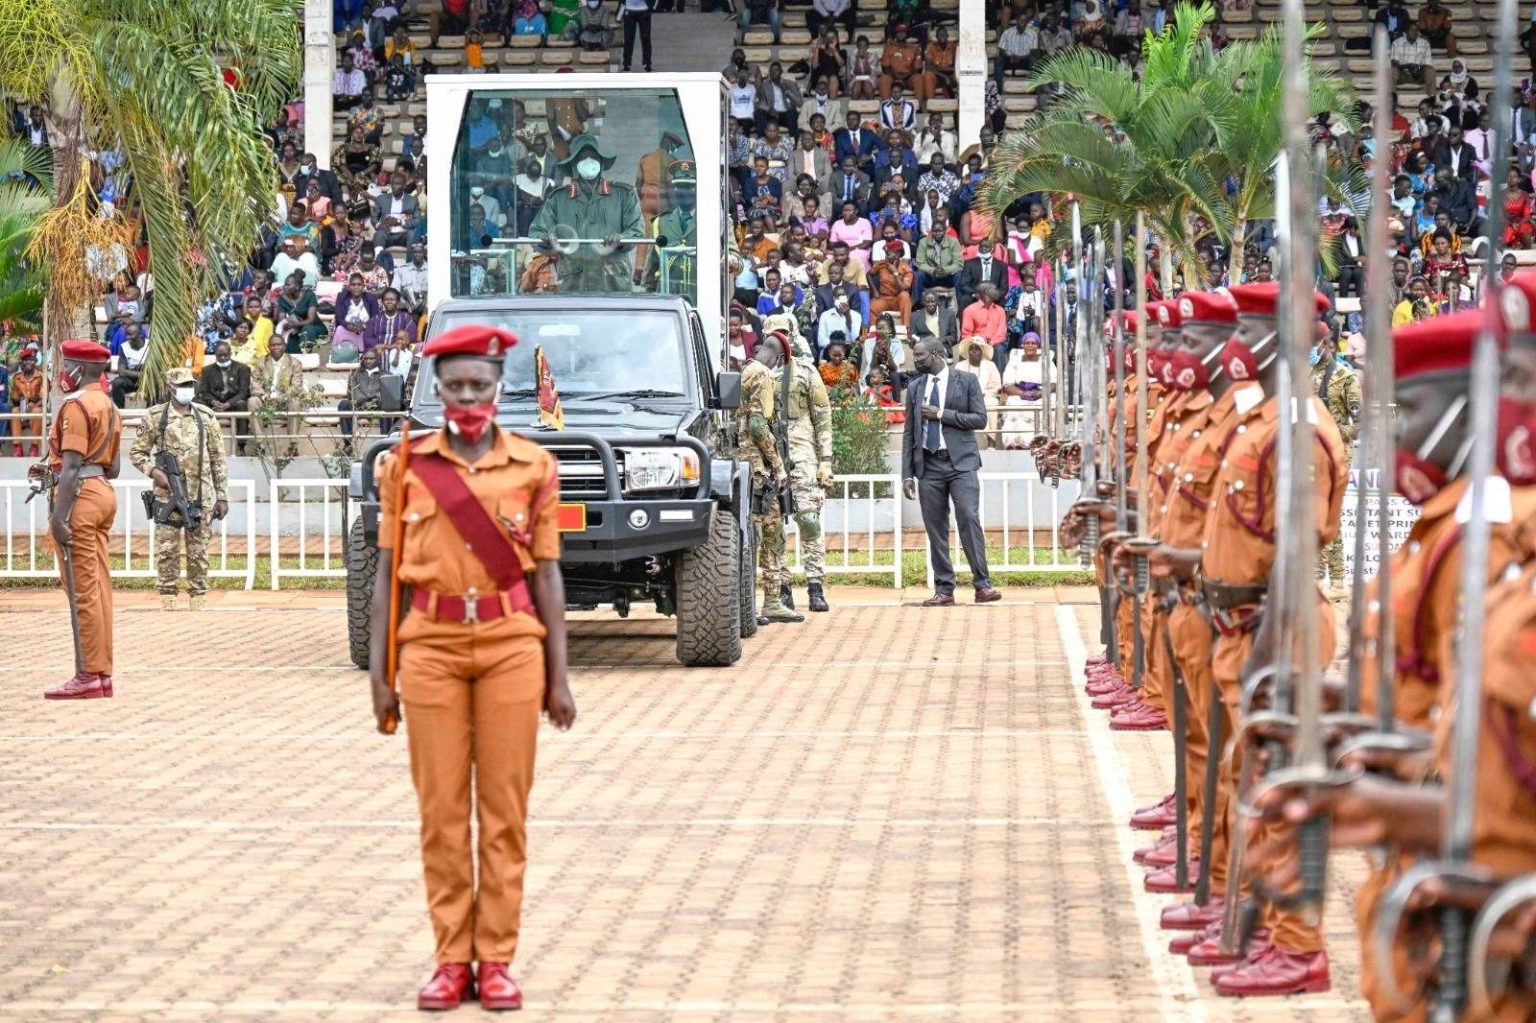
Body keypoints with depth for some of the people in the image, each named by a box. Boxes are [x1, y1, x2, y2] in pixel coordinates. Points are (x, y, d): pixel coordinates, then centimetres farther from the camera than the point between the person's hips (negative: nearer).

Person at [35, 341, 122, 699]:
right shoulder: (108, 406, 17)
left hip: (80, 496, -10)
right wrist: (52, 471, 22)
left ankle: (89, 676, -8)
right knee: (98, 588, 10)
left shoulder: (76, 406, -13)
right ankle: (102, 673, 12)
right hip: (104, 494, 10)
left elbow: (73, 465, -20)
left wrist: (58, 515, -23)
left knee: (82, 590, -8)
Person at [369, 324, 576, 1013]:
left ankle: (496, 959, 7)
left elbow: (546, 574, 5)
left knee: (504, 807, 1)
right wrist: (379, 673, 1)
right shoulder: (406, 466, 4)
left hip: (511, 644, 0)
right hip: (432, 645, 0)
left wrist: (557, 677, 3)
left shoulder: (532, 467, 3)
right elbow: (387, 573, 5)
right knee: (442, 808, 1)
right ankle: (451, 960, 8)